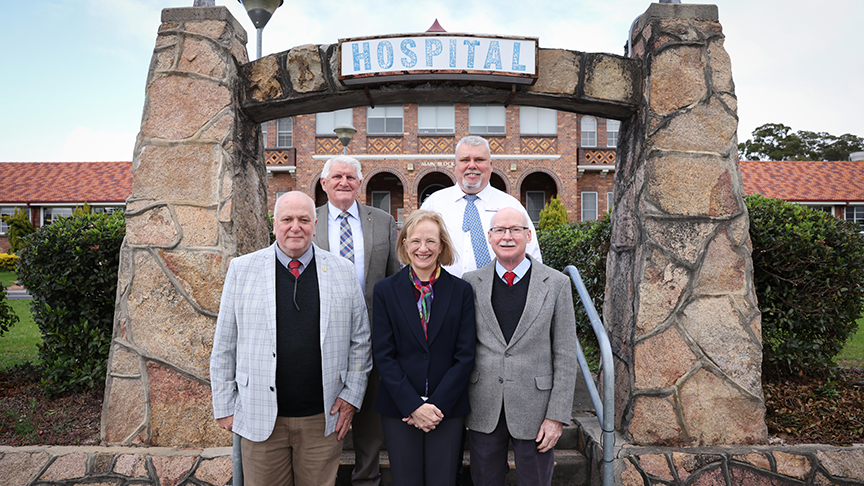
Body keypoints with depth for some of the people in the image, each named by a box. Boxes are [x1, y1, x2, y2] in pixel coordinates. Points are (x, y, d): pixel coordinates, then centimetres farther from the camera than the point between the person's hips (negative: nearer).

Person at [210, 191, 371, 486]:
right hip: (260, 418, 0)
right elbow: (224, 346, 4)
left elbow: (360, 341, 7)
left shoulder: (343, 271, 2)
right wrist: (225, 406, 4)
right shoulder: (242, 269, 0)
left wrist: (352, 395, 2)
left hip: (324, 418, 1)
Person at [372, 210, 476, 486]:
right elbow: (383, 356, -3)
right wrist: (413, 405, -11)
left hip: (448, 409, 0)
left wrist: (436, 404, -10)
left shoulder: (461, 291, 2)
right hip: (399, 409, 0)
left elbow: (465, 356, -1)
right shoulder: (385, 290, 1)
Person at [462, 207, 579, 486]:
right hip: (483, 411, 2)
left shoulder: (557, 283, -2)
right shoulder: (471, 283, 2)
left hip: (535, 411, -1)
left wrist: (557, 416, -7)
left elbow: (565, 357, -3)